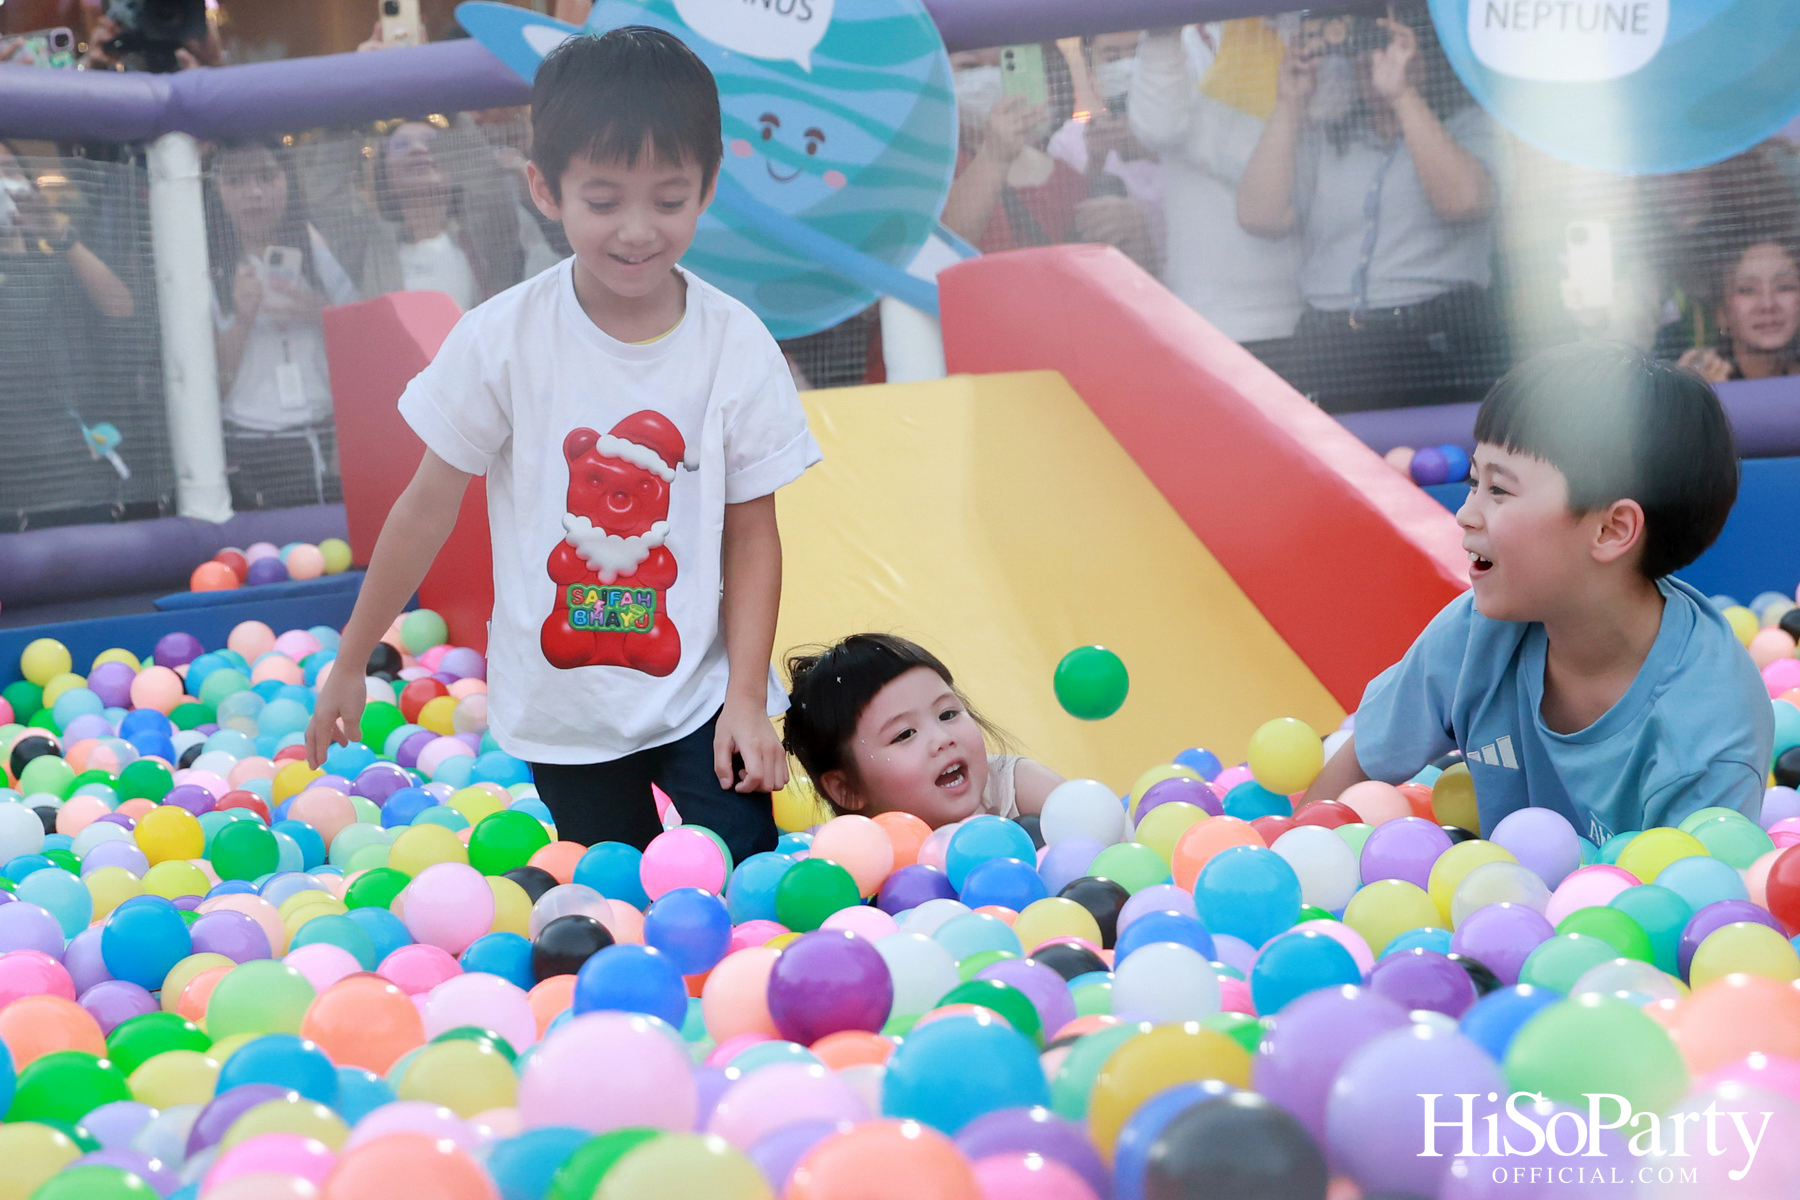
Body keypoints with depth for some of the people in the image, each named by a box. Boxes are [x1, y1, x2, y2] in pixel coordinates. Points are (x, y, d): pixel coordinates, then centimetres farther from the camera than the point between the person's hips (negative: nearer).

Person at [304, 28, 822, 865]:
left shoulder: (737, 345, -8)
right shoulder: (501, 339, -11)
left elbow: (753, 534, -2)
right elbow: (427, 509, -2)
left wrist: (746, 699, -9)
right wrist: (349, 665, 4)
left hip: (699, 694, 0)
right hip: (561, 714, 0)